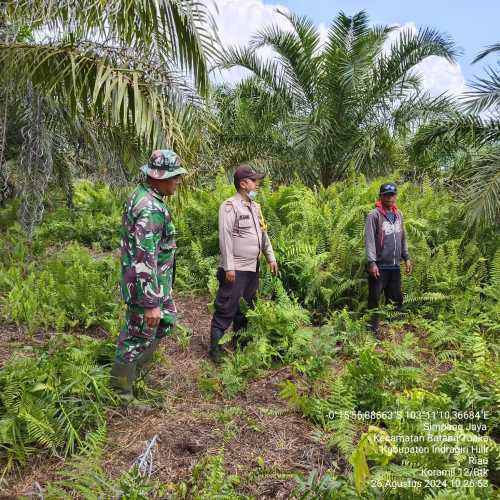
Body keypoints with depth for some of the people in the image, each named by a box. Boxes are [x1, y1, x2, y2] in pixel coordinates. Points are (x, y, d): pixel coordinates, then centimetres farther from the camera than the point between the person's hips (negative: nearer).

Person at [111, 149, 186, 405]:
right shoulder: (150, 209, -27)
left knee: (166, 321, 24)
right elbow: (144, 260, -30)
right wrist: (151, 303, -27)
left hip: (158, 281, 10)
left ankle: (136, 368, 38)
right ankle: (120, 393, 23)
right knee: (138, 338, 5)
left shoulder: (143, 196, 6)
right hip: (146, 284, -10)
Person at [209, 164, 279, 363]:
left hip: (252, 268, 9)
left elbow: (263, 234, 20)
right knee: (226, 309, -1)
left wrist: (271, 258, 17)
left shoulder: (255, 206, 14)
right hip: (235, 269, -8)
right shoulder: (230, 206, -12)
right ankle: (215, 347, 11)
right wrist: (229, 267, -20)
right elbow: (225, 237, -17)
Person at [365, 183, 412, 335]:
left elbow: (403, 238, 18)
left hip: (395, 266, 7)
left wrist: (406, 257, 12)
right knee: (374, 300, -1)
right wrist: (372, 262, -20)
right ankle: (373, 331, 7)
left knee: (396, 300, 14)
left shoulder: (398, 215, 12)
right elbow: (369, 240, -14)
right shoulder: (374, 215, -8)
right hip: (379, 266, -7)